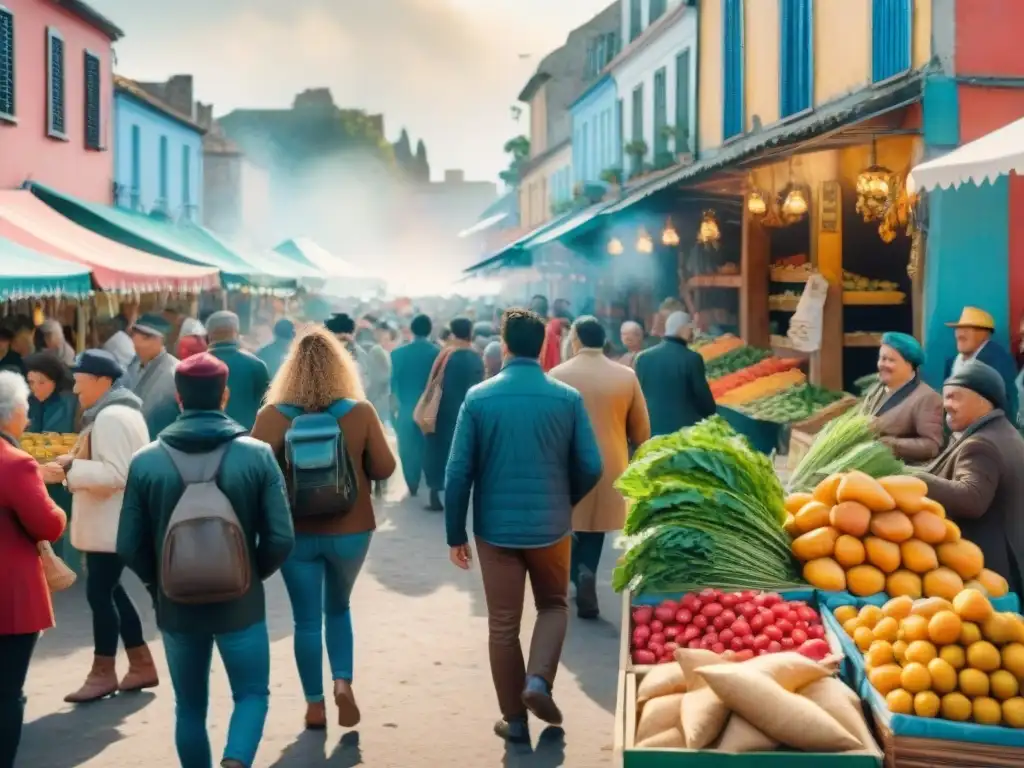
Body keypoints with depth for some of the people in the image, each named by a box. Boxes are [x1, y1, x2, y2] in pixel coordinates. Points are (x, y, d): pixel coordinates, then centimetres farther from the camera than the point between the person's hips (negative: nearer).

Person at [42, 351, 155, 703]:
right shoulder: (115, 412, 15)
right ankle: (141, 665, 21)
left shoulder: (112, 417, -19)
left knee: (99, 593, -3)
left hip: (112, 525, -11)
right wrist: (74, 462, 7)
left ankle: (103, 673, 8)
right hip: (108, 523, 11)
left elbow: (116, 473, -26)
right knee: (109, 591, 15)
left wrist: (69, 471, -25)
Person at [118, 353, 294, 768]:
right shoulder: (258, 455, -9)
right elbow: (281, 538, -10)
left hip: (177, 605, 1)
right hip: (240, 603, -1)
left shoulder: (145, 461, -8)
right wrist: (252, 575, 9)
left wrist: (160, 583, 13)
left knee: (190, 707, 17)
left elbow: (129, 546, -5)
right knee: (252, 694, 13)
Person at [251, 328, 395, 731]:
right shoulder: (361, 411, -9)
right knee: (338, 609, 22)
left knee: (307, 620, 12)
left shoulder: (272, 415, -10)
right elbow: (384, 469, -4)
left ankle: (315, 704, 19)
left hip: (296, 532, -1)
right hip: (350, 530, 1)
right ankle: (343, 682, 4)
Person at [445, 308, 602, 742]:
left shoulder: (478, 398, -6)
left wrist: (455, 533, 2)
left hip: (496, 528, 0)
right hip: (551, 526, 0)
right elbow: (591, 468, -4)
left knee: (503, 625, 11)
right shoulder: (568, 398, -5)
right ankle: (539, 680, -1)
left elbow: (458, 473, -7)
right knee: (554, 605, 22)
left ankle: (514, 720, 17)